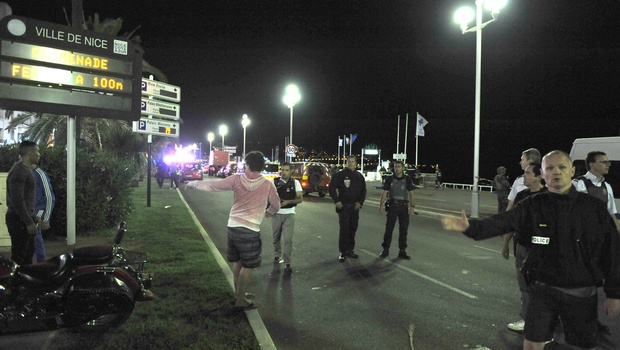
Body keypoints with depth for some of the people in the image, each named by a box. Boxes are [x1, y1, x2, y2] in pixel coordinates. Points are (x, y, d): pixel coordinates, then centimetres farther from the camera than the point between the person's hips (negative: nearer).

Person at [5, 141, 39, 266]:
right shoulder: (18, 171, -17)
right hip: (19, 220, -10)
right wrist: (28, 222, -22)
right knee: (18, 256, -3)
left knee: (28, 253, 16)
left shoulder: (27, 169, 13)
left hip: (26, 218, 10)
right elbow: (17, 200, -23)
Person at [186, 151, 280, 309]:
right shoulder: (268, 185, -5)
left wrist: (194, 183, 18)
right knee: (248, 266, 7)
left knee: (237, 262, 20)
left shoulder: (237, 179, -1)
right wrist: (268, 212, 30)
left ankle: (238, 293, 34)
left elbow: (212, 185, 1)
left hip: (233, 226, 5)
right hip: (250, 230, -4)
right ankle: (241, 300, 13)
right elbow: (276, 206, 8)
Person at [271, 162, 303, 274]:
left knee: (288, 239, -8)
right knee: (276, 237, 16)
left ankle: (287, 263, -3)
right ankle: (277, 255, 38)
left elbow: (300, 199, -4)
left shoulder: (295, 183, -2)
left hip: (289, 214, -1)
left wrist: (288, 201, -19)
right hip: (276, 213, 2)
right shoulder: (274, 181, -2)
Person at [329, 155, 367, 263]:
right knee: (344, 229, -7)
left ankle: (350, 250, 22)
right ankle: (343, 252, 0)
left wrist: (360, 202, 3)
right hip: (343, 206, -5)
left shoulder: (359, 176, 10)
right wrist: (337, 201, -11)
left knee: (353, 229, 10)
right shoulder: (340, 175, -4)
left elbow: (363, 190, 16)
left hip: (355, 206, 5)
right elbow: (331, 188, -5)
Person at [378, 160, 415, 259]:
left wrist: (412, 205, -6)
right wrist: (381, 205, -8)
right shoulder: (390, 179, 2)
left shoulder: (408, 179, 4)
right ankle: (385, 250, 11)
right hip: (392, 206, -1)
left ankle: (402, 251, 12)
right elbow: (384, 193, 0)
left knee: (403, 229, 3)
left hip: (404, 206, 1)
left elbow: (411, 193, 5)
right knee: (389, 228, 1)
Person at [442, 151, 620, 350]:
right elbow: (500, 222, -23)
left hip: (582, 293, 0)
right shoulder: (532, 206, -7)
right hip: (543, 289, 0)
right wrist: (469, 227, -41)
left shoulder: (594, 207, -7)